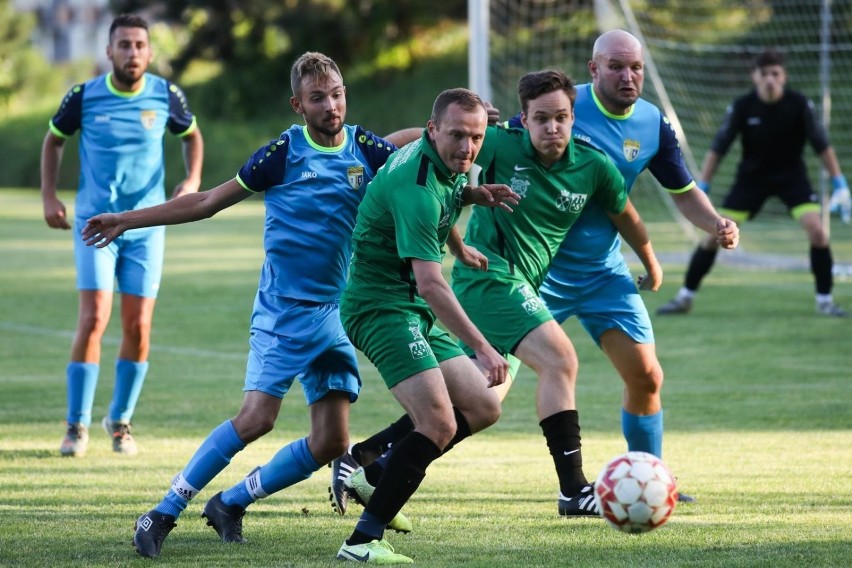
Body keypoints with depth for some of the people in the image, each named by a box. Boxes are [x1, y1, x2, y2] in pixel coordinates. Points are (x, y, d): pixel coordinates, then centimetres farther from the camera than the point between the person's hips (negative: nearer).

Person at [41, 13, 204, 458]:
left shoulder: (166, 95, -4)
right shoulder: (83, 97, -7)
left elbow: (191, 135, 14)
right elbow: (54, 139, 10)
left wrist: (192, 179, -3)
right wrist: (49, 195, 0)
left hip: (146, 225, 2)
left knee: (138, 327, 0)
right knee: (94, 319, -13)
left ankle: (120, 420, 19)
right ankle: (77, 425, -3)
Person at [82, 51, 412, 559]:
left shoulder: (366, 149, 1)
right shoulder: (283, 152, -5)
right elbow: (209, 202, 3)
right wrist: (127, 220, 4)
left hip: (336, 312, 4)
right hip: (284, 308, -4)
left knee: (331, 441, -3)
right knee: (258, 417, -20)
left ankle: (230, 503, 16)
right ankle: (164, 512, -9)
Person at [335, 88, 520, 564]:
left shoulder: (444, 167, 4)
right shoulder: (416, 185, -25)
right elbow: (430, 281, -31)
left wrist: (475, 195, 7)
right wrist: (483, 348, -34)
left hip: (415, 311, 10)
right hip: (382, 306, -10)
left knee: (484, 407, 9)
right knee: (439, 422, -21)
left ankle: (374, 477, 15)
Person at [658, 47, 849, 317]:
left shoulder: (799, 104, -18)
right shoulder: (742, 107, -16)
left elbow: (822, 145, -10)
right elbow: (717, 148, -9)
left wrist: (840, 185, -13)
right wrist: (701, 190, -12)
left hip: (791, 176, -1)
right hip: (751, 175, 1)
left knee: (818, 231, -20)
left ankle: (825, 300, -4)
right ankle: (685, 297, 11)